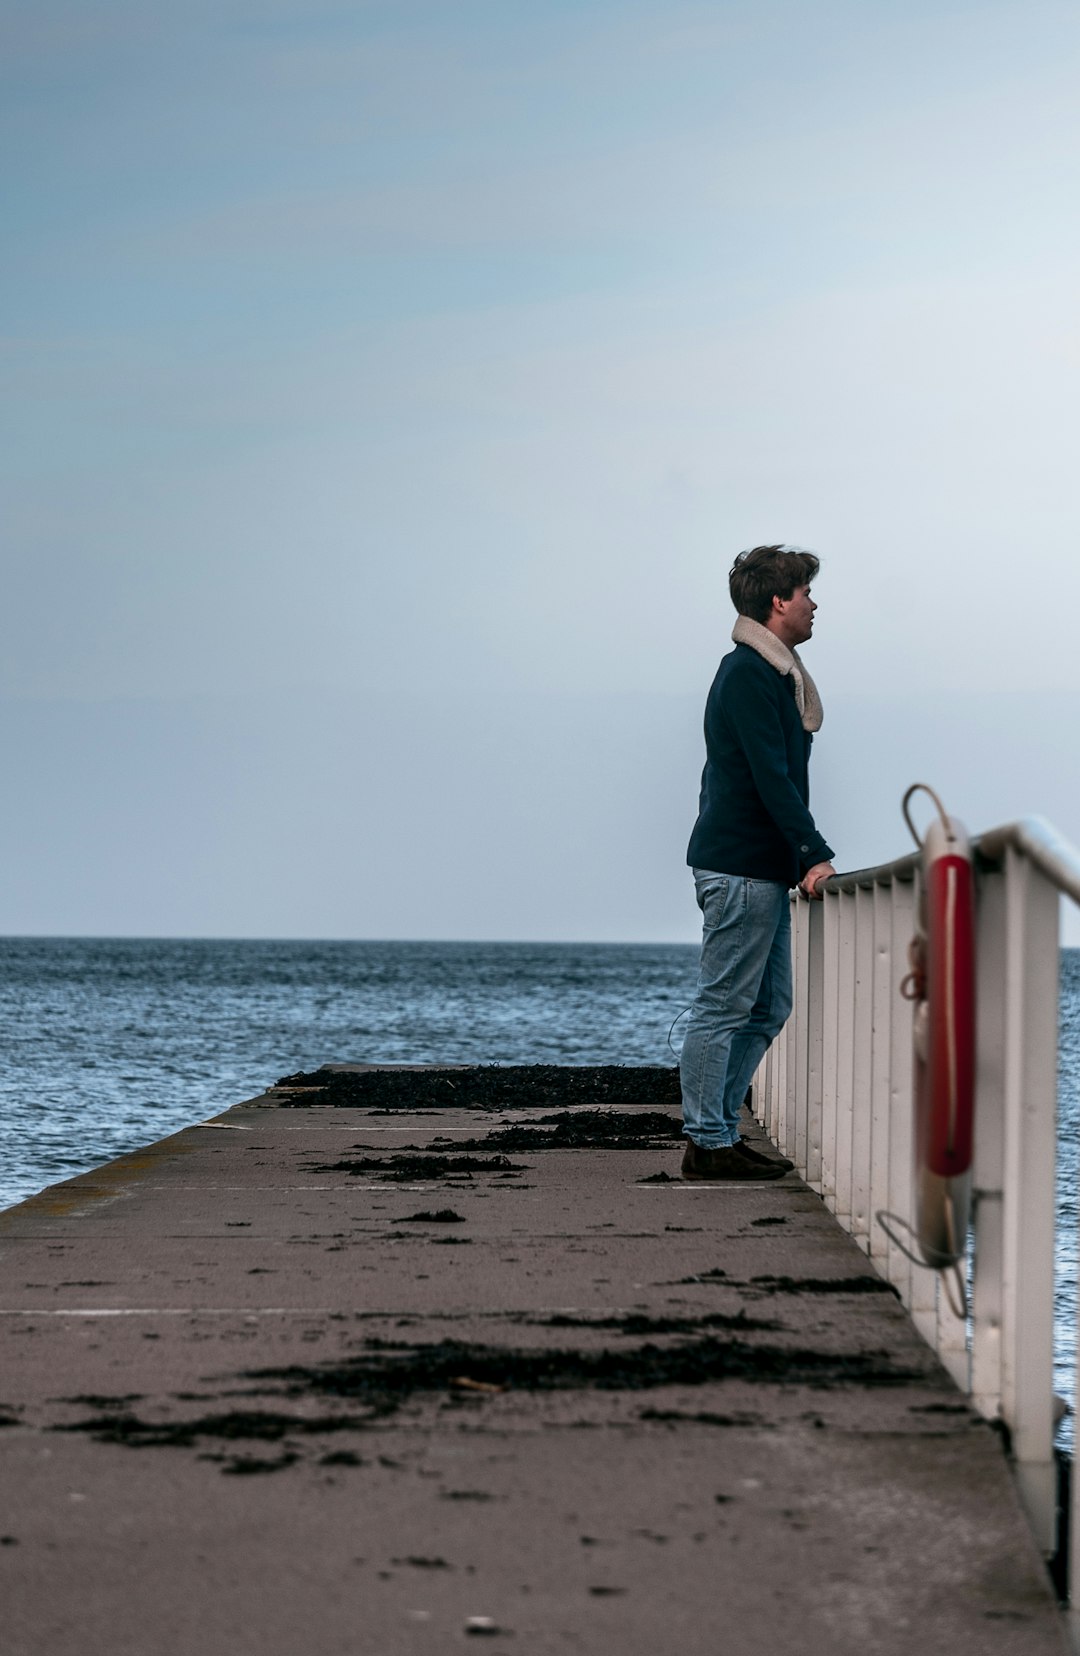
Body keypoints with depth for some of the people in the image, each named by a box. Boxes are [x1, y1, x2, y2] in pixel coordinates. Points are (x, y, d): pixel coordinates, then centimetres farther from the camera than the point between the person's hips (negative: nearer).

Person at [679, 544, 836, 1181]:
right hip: (742, 866, -11)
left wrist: (804, 856, 18)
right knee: (724, 1007, -7)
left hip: (764, 870, 11)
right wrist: (814, 855, -23)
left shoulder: (771, 673, 19)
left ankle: (722, 1130, 17)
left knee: (770, 1007, 13)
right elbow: (770, 776, -21)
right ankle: (708, 1144, -4)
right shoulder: (748, 675, -13)